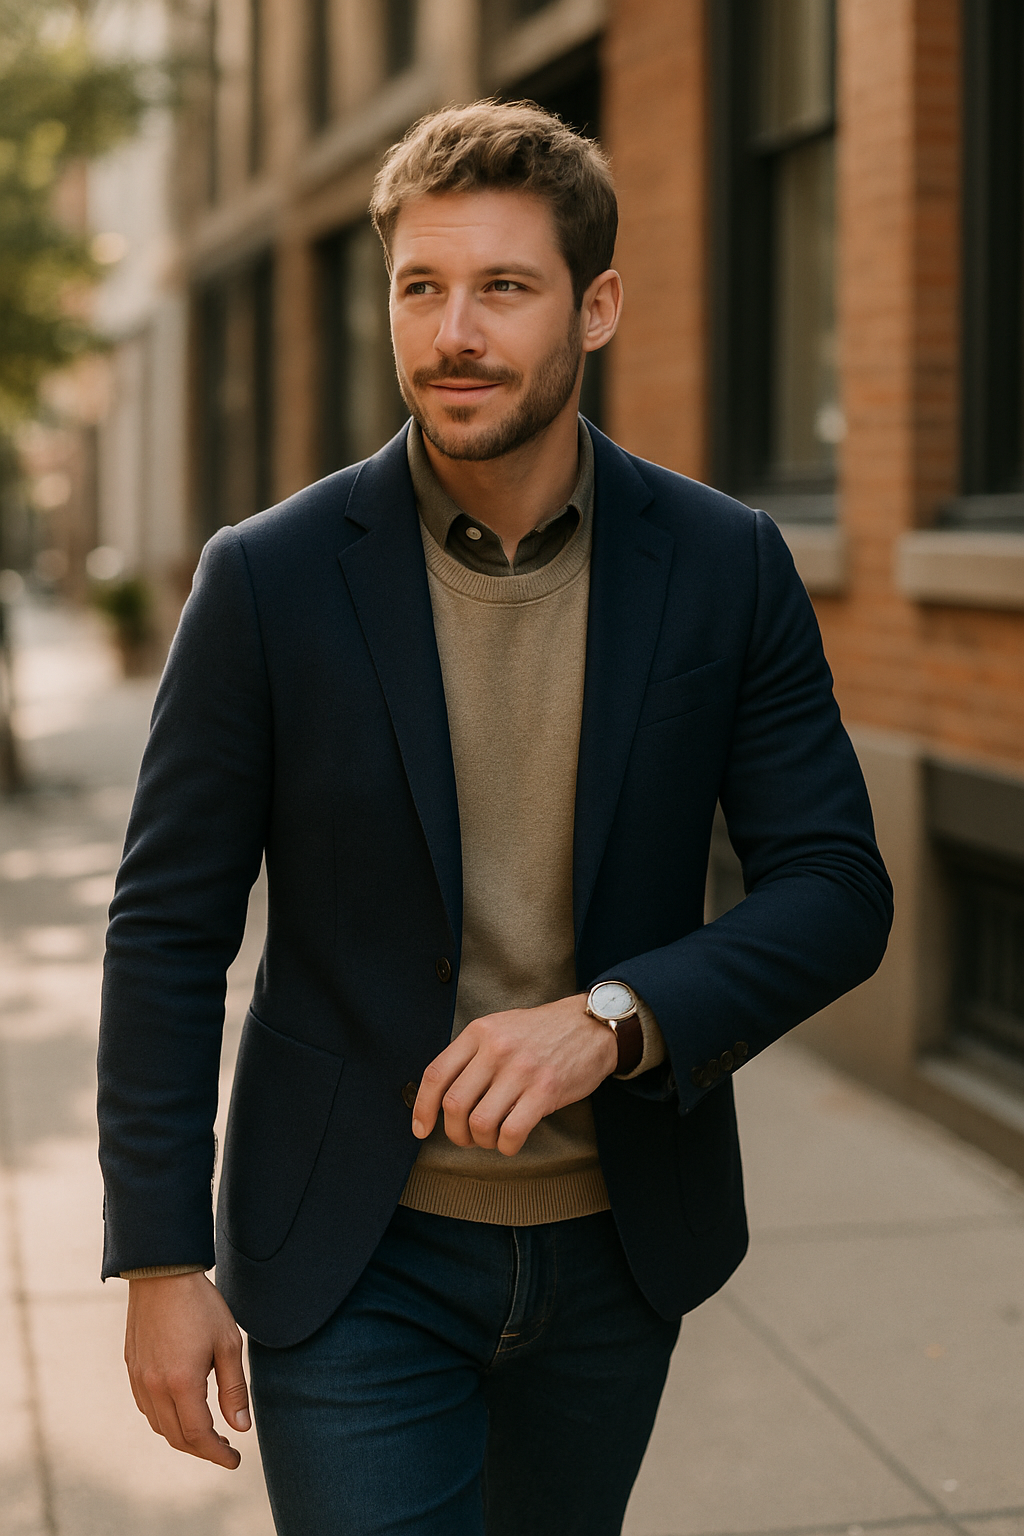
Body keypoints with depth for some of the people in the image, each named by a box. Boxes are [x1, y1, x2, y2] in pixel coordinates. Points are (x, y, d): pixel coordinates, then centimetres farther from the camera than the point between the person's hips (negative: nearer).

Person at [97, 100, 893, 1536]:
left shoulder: (727, 566, -6)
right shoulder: (271, 578, -10)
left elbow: (837, 890, -6)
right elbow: (168, 932, -5)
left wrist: (611, 1018, -24)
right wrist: (160, 1258, -7)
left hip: (616, 1251, 3)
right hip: (356, 1260, -2)